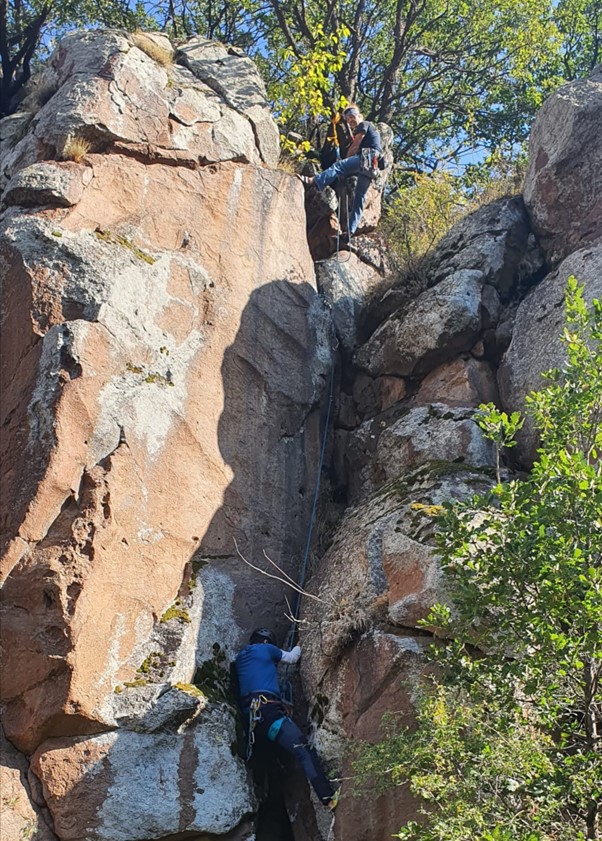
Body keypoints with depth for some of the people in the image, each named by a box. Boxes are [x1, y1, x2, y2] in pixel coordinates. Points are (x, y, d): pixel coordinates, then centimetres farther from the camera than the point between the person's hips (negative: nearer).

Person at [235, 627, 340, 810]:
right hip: (268, 711, -8)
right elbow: (291, 658, 25)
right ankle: (329, 797, -27)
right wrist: (298, 646, 43)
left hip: (249, 717, 8)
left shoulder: (239, 659, 24)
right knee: (304, 751, -16)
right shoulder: (266, 649, 9)